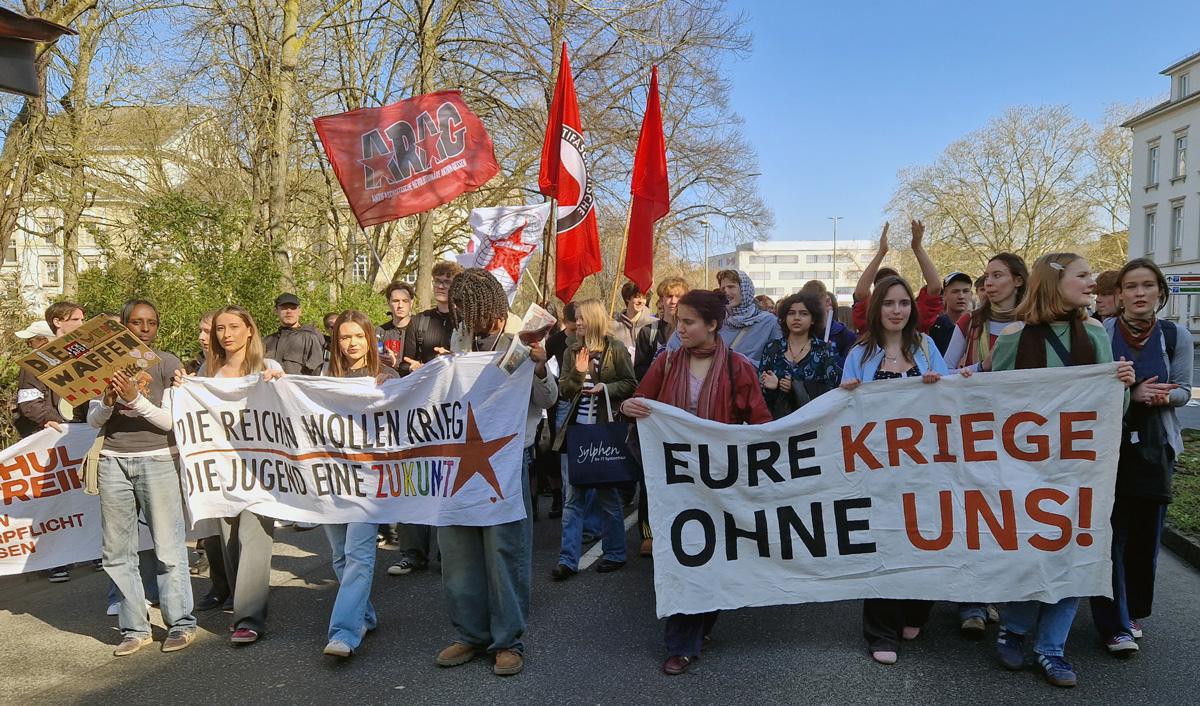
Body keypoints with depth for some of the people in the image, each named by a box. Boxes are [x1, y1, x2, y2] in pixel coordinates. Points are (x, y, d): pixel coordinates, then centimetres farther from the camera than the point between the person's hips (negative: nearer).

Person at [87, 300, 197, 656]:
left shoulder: (167, 363, 1)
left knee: (168, 546, -4)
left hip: (157, 460, -3)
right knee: (117, 551, 4)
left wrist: (136, 398, -18)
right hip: (113, 462, 4)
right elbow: (93, 420, 9)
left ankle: (181, 623, 5)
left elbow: (172, 420, -5)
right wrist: (107, 402, -12)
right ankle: (134, 628, 13)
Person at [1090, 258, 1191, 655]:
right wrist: (1131, 394, -20)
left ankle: (1133, 611, 29)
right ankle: (1115, 624, 5)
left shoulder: (1176, 336, 1)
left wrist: (1162, 396, -18)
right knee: (1110, 534, -4)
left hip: (1154, 446, 3)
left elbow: (1183, 392, 5)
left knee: (1146, 535, 9)